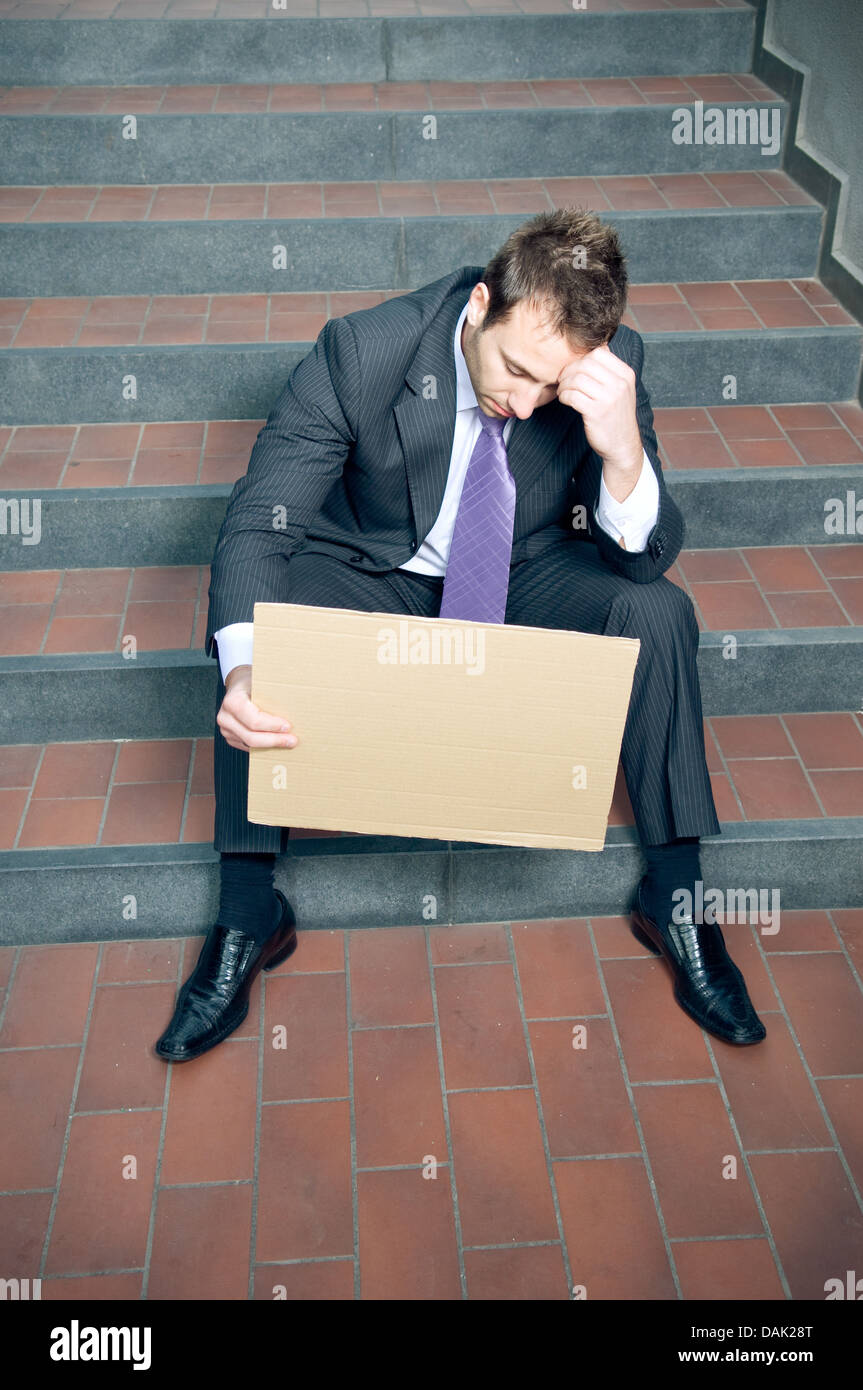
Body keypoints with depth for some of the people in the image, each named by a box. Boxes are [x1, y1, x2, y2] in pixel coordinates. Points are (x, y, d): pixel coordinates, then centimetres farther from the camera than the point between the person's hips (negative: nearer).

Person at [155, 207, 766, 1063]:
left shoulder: (611, 365, -20)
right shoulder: (361, 351, -25)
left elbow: (649, 556, -17)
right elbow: (258, 523, -25)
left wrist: (622, 451, -40)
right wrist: (242, 670, -45)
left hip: (526, 577, 1)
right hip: (375, 573, -1)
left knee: (658, 610, -25)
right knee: (253, 619, -29)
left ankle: (674, 896, -9)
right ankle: (248, 919, -15)